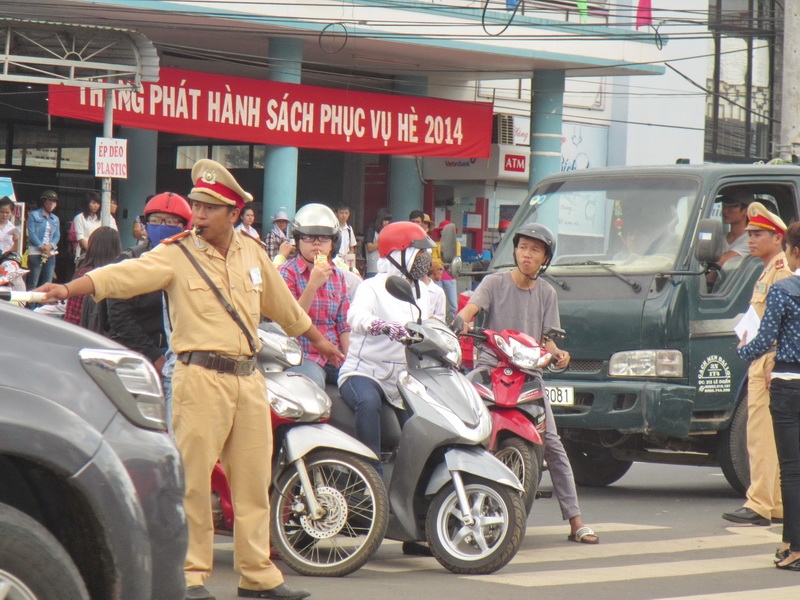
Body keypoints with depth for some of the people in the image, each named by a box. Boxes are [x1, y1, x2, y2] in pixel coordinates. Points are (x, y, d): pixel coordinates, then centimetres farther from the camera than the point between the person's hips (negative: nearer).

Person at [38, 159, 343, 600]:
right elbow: (124, 275, -15)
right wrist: (67, 289, -30)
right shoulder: (177, 254, -2)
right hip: (201, 377, -5)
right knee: (193, 477, -6)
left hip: (248, 377, 5)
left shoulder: (251, 252, 13)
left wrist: (317, 339, 39)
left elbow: (282, 302, 27)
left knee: (253, 478, 8)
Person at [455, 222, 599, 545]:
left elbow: (546, 339, 9)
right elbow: (471, 307, -13)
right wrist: (462, 322, -36)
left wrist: (557, 353, -14)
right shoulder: (495, 282, 3)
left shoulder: (547, 293, 12)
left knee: (552, 443, -3)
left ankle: (575, 520, -3)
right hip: (490, 368, -2)